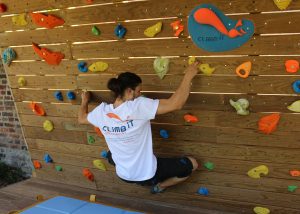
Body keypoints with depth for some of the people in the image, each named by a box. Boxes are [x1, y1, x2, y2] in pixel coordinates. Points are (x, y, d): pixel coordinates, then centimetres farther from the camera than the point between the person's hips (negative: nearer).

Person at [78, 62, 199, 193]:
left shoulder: (101, 111, -13)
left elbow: (81, 119, 10)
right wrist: (188, 76, -19)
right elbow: (176, 104, -30)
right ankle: (160, 186, 20)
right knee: (192, 164, 13)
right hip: (148, 174, -5)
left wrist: (84, 101, 28)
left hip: (124, 175, 5)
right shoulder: (138, 106, -28)